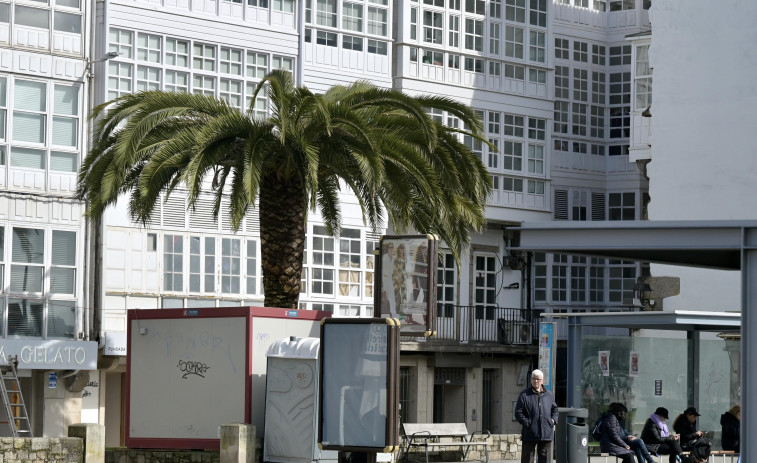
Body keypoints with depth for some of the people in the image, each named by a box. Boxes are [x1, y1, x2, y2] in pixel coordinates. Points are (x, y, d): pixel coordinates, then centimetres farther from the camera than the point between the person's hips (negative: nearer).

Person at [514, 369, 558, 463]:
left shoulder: (548, 395, 11)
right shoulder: (525, 395, -1)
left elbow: (554, 409, 23)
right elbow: (518, 413, -3)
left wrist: (553, 420, 5)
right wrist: (527, 423, -13)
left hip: (546, 434, 4)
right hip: (530, 433, -4)